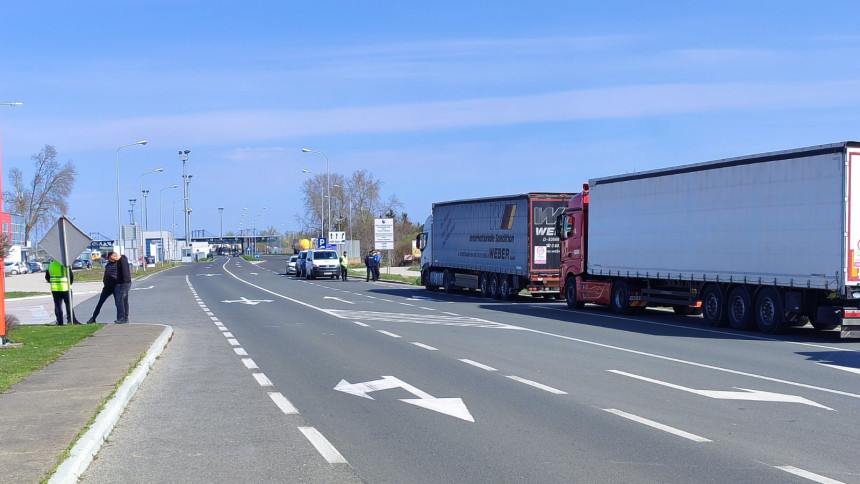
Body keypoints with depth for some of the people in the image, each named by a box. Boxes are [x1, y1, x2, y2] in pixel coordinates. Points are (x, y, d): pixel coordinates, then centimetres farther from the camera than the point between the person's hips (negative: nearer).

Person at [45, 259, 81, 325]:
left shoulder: (50, 265, 8)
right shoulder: (64, 264, -9)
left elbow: (47, 277, 15)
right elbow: (71, 275, -9)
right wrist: (69, 283, 7)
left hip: (55, 289, 4)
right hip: (65, 288, -4)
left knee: (58, 305, 8)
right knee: (69, 304, 4)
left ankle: (59, 321, 6)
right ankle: (71, 319, 1)